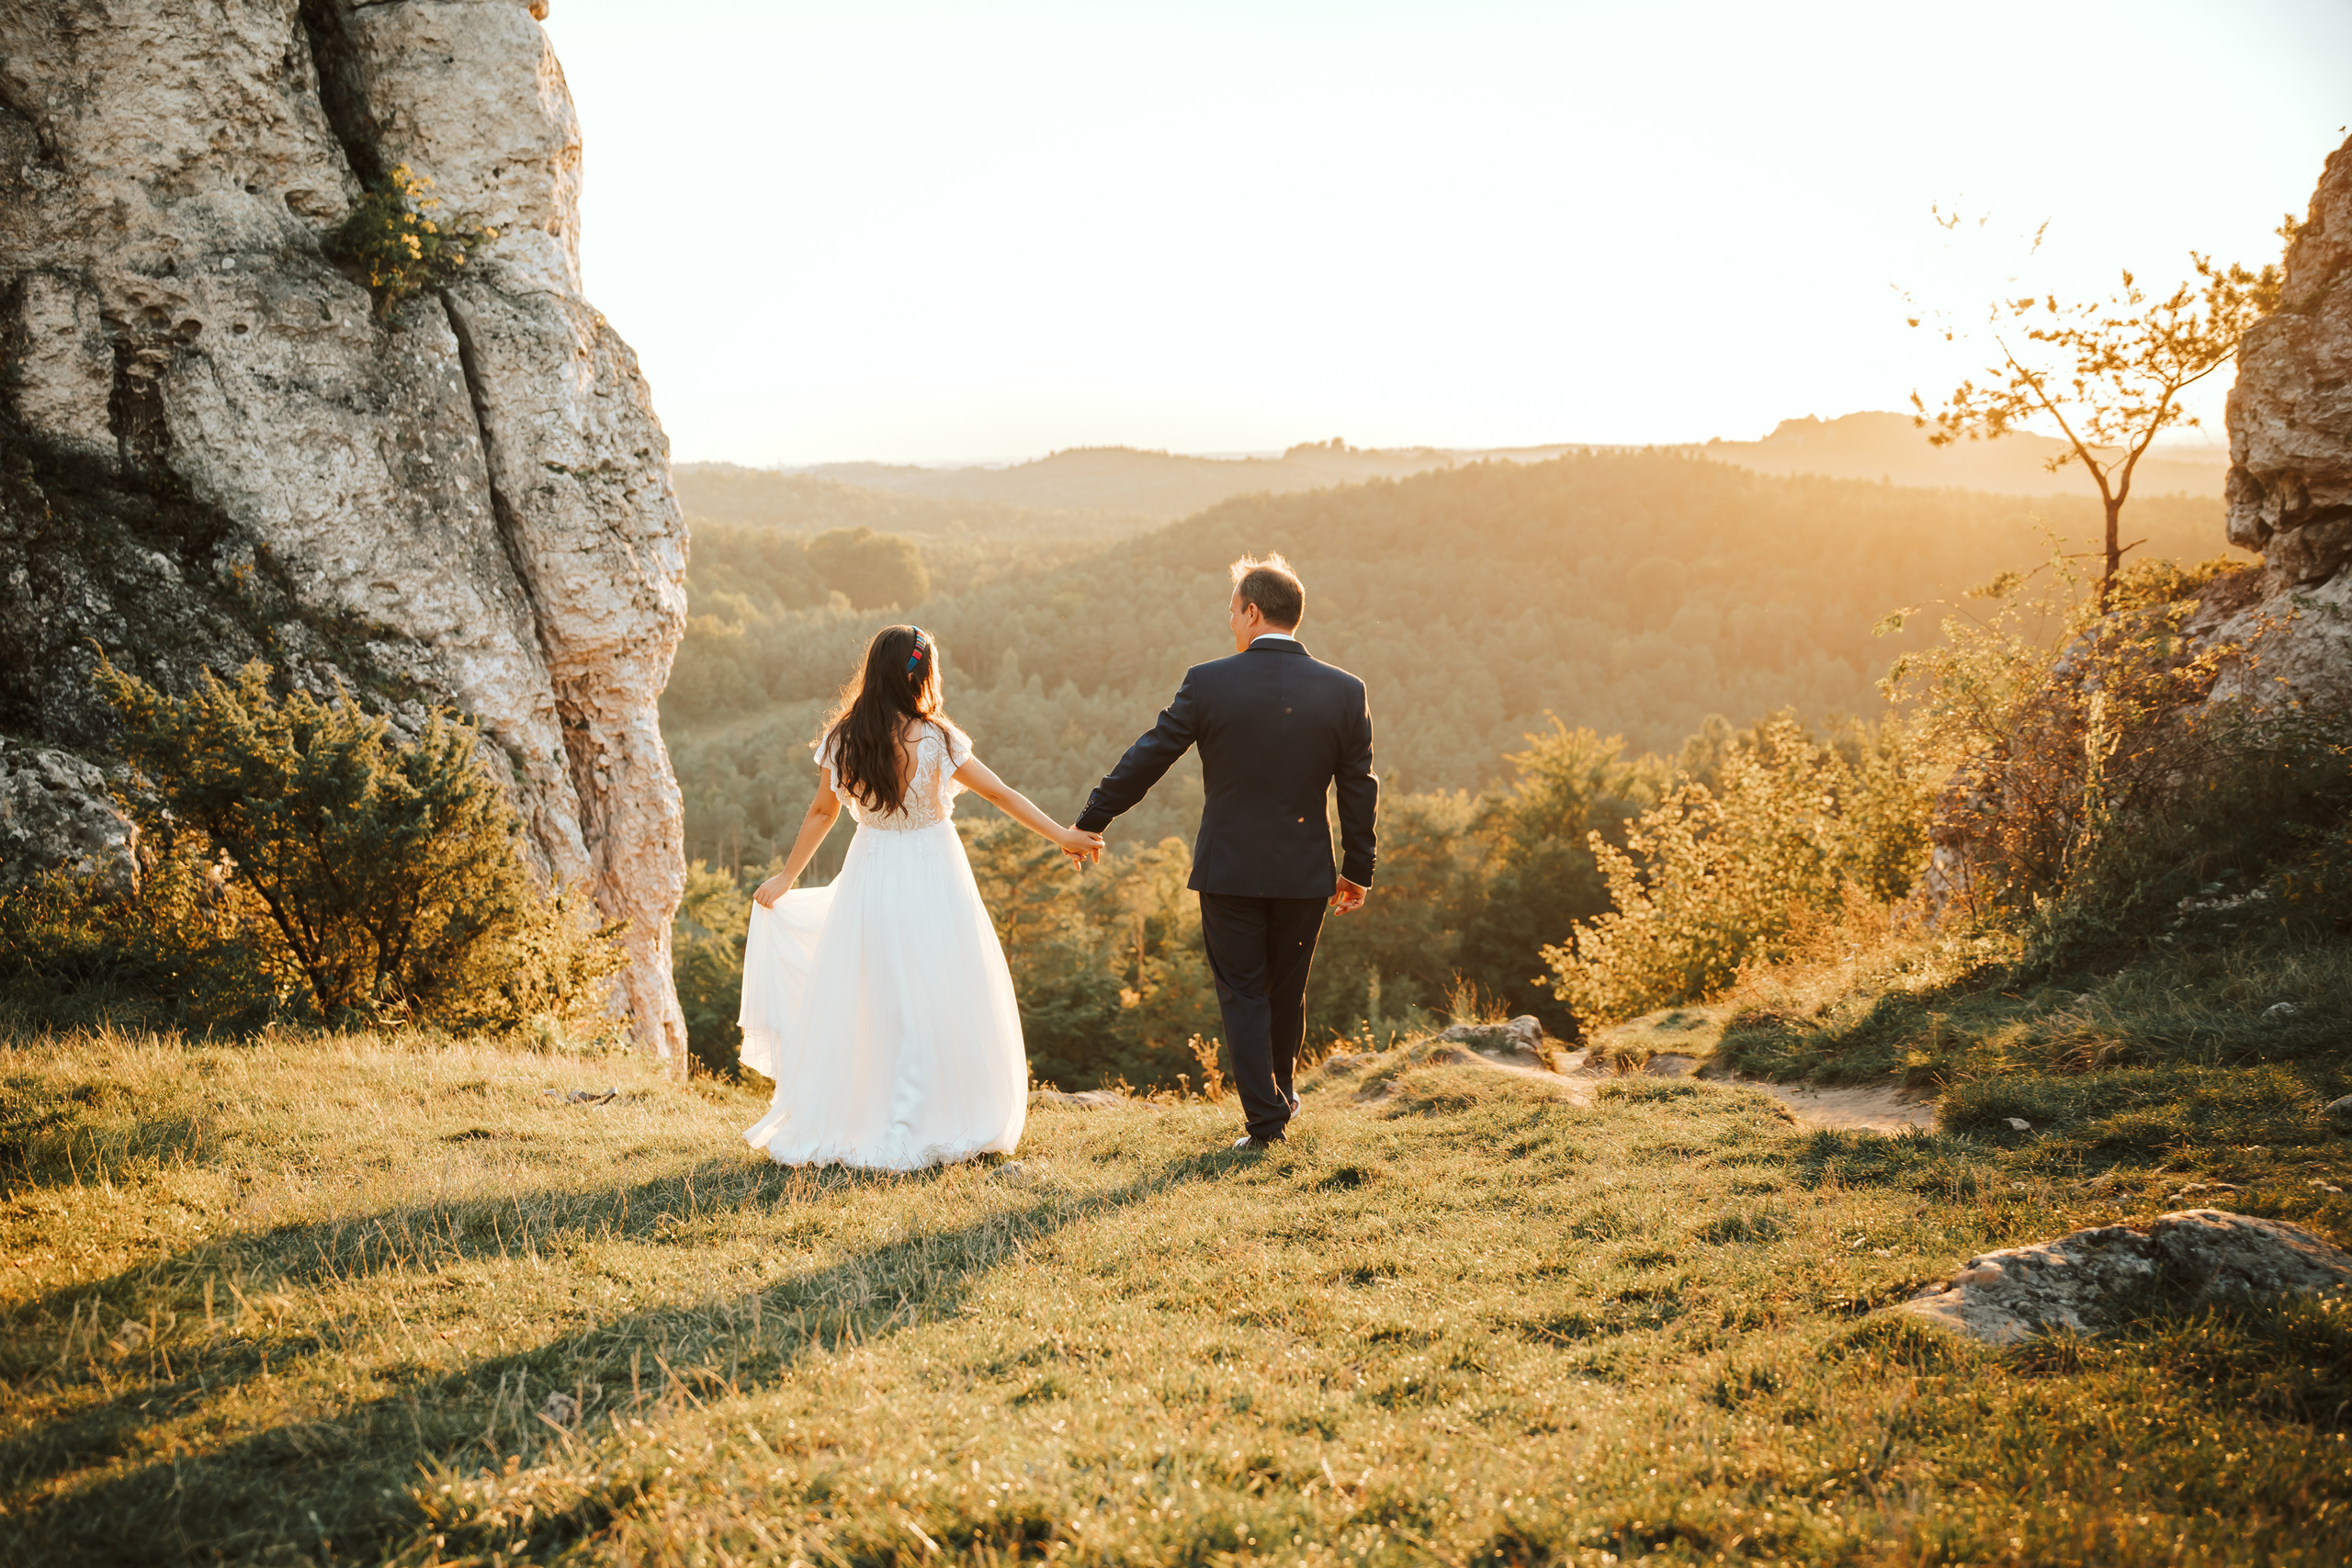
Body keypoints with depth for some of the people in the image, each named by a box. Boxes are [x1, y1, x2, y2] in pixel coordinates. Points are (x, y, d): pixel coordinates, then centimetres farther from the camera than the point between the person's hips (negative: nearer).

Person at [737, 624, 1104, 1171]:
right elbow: (1001, 794, -11)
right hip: (931, 875, -4)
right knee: (933, 1003, 3)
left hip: (870, 876, 4)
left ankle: (838, 1124, 19)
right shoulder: (934, 739, -13)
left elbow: (822, 812, 7)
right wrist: (1064, 835, -5)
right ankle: (919, 1130, 4)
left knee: (860, 1001, 13)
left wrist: (786, 877, 19)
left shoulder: (844, 738, -1)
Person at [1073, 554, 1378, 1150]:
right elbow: (1359, 789, 1)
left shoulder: (1208, 682, -11)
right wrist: (1358, 870, 12)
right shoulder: (1345, 691, -4)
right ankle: (1279, 1093, 39)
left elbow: (1146, 758, -5)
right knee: (1287, 989, 21)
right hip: (1304, 872, 3)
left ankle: (1265, 1118, 6)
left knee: (1242, 994, 9)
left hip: (1228, 867, -3)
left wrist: (1091, 821, 6)